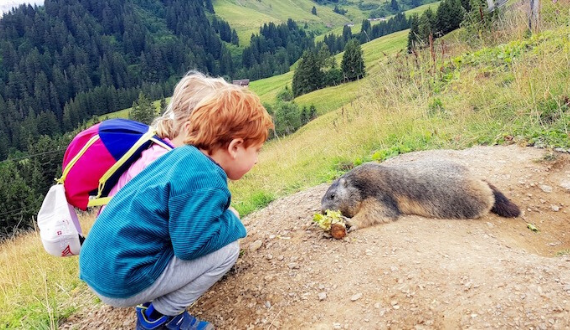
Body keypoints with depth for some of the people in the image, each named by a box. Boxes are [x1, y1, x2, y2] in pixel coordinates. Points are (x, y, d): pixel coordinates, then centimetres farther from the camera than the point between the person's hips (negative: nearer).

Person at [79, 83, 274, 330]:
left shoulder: (184, 155, 4)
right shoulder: (204, 181, -23)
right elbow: (191, 244, -26)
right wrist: (232, 221, -8)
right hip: (122, 279, -9)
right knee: (227, 249, -11)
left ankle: (153, 304, 16)